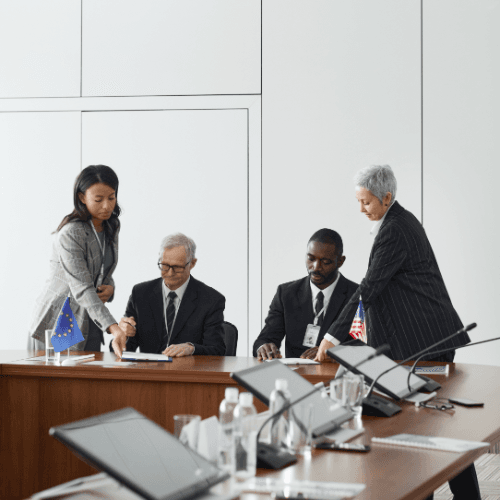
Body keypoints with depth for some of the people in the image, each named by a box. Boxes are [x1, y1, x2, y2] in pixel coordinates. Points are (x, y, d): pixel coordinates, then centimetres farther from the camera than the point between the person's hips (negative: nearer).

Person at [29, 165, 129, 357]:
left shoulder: (111, 228, 4)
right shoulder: (70, 234, -21)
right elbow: (82, 289, -29)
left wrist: (109, 288, -7)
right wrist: (113, 328, -39)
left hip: (90, 325, 7)